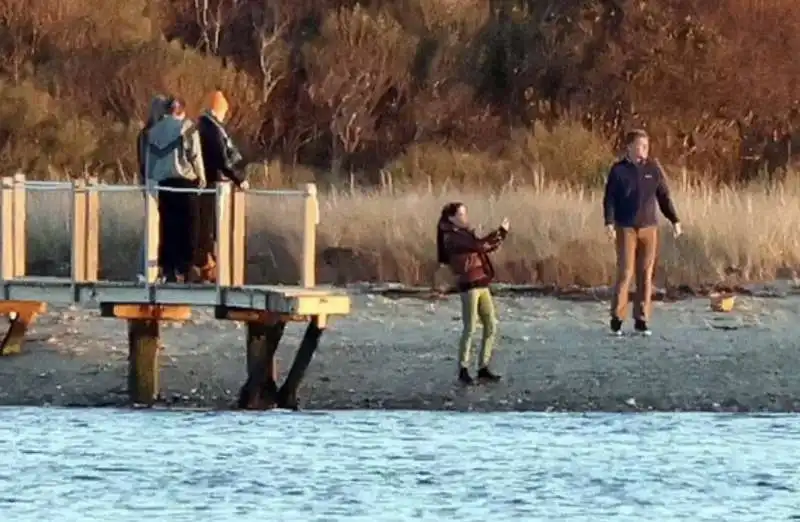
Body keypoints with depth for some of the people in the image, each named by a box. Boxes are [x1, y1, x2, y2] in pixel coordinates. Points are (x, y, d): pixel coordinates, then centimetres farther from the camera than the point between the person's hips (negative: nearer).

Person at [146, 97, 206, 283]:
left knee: (168, 227, 5)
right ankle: (182, 269, -6)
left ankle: (168, 269, 1)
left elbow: (150, 159, 11)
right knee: (187, 227, 0)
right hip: (185, 181, -4)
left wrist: (151, 180, 13)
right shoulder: (187, 127, -2)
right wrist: (201, 177, 0)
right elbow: (195, 155, -7)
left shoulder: (154, 130, 12)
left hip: (163, 183, 4)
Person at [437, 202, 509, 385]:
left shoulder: (464, 234, 18)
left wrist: (501, 232, 6)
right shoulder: (452, 238, -11)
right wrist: (501, 232, -16)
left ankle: (483, 369, 12)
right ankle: (463, 370, 3)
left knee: (491, 327, 7)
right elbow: (479, 245, -23)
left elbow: (488, 247, 24)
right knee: (470, 329, -6)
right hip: (469, 285, -9)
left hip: (481, 284, 9)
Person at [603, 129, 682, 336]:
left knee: (645, 274, 2)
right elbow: (609, 199, -3)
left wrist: (674, 220, 7)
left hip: (649, 227, 3)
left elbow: (664, 196, 11)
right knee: (625, 273, -7)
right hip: (626, 228, -3)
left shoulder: (653, 168, 5)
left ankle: (641, 319, 7)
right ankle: (617, 319, 2)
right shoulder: (618, 170, -2)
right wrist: (609, 223, -15)